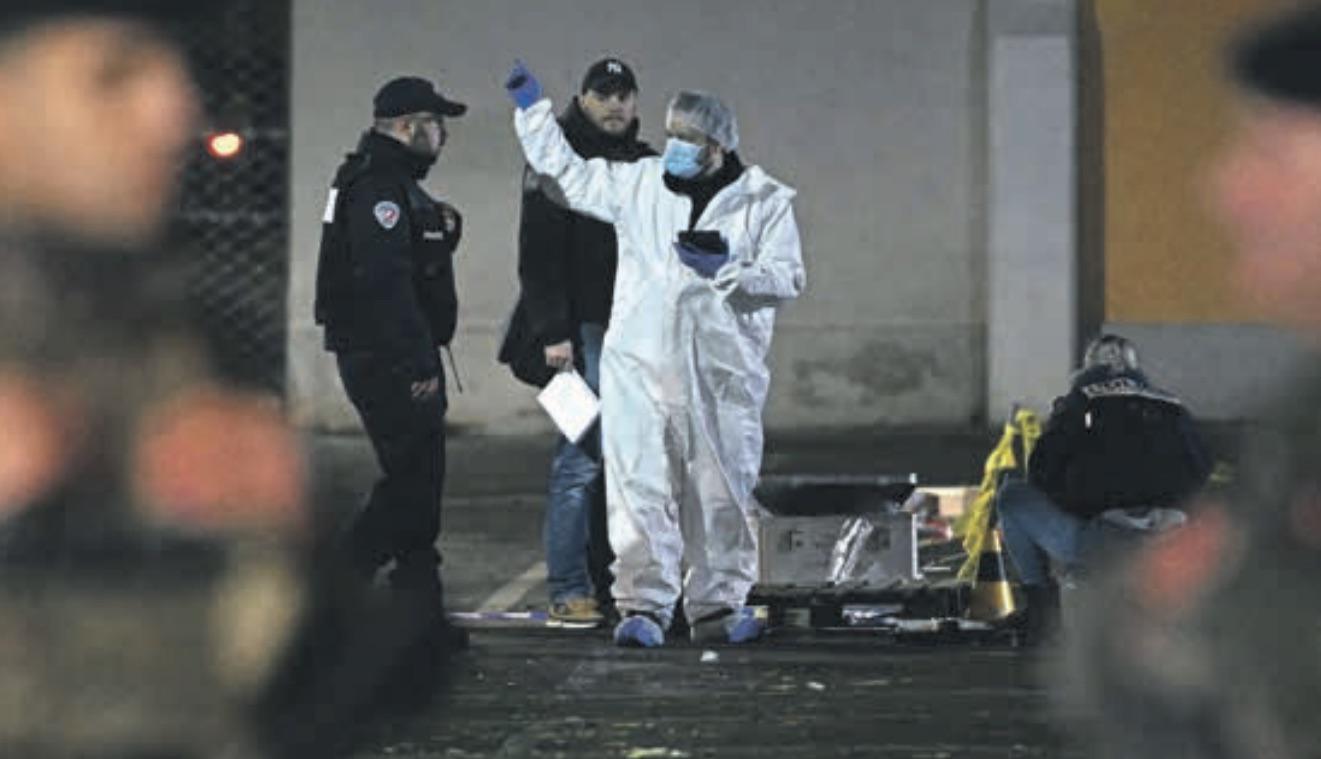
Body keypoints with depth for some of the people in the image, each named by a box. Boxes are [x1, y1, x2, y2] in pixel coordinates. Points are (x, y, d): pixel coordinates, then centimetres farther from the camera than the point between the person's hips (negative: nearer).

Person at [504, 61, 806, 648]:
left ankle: (717, 605, 14)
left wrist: (726, 270, -14)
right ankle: (644, 607, -7)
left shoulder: (765, 201, 5)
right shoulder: (640, 184, 12)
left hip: (721, 372, -1)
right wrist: (533, 111, 14)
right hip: (640, 363, 1)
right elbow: (566, 173, 20)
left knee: (719, 490, 4)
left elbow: (787, 278, 0)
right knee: (641, 487, -6)